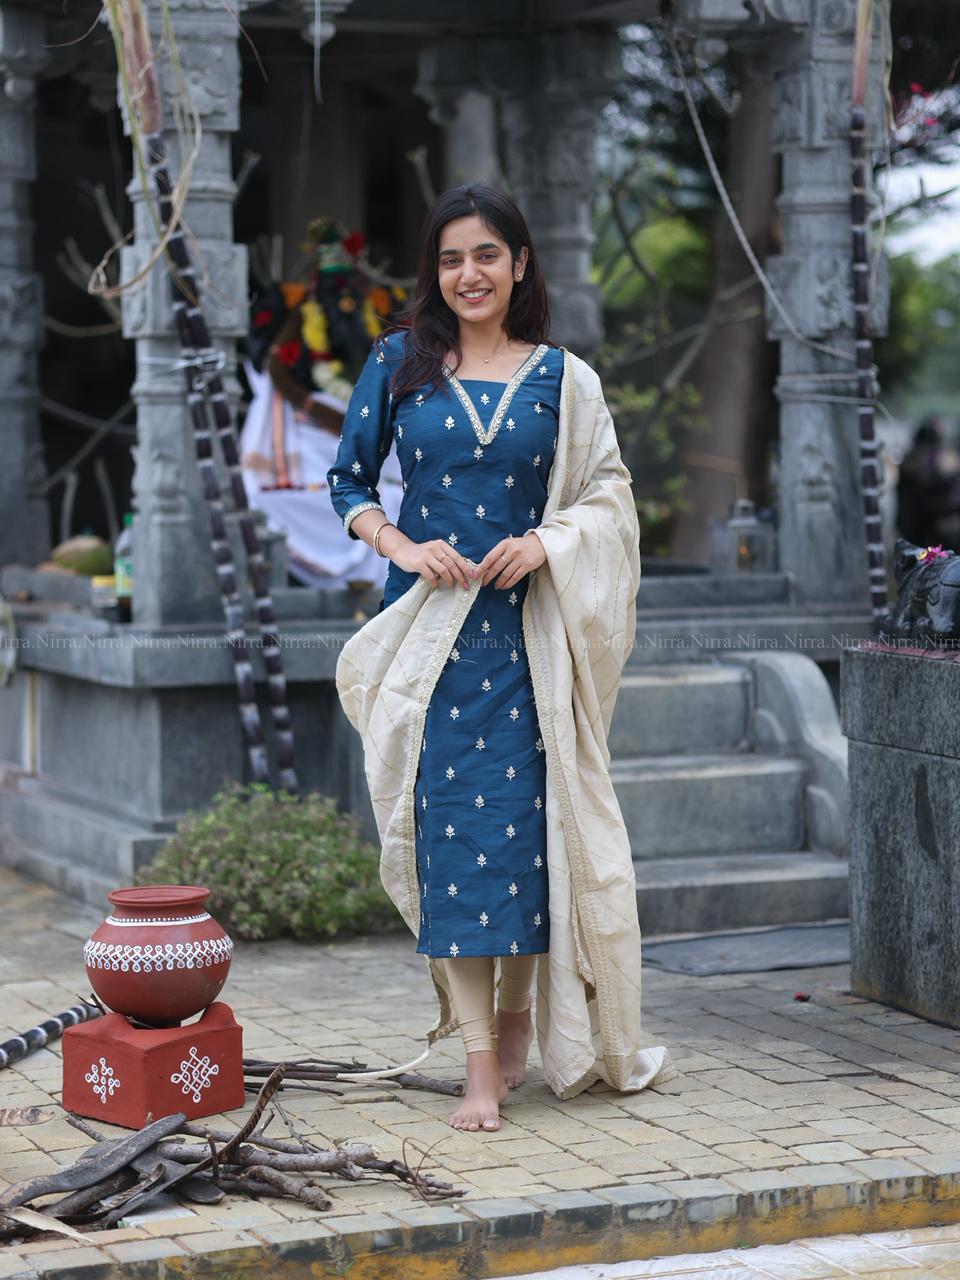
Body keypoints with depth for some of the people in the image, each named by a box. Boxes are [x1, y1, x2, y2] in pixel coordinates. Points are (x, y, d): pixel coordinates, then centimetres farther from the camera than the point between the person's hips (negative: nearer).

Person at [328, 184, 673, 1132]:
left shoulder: (563, 379, 7)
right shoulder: (398, 363, 6)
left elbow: (607, 495, 7)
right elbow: (348, 479, 9)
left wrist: (544, 543, -11)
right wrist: (400, 544, -8)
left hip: (528, 627, 0)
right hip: (427, 623, 0)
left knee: (525, 820, 0)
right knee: (447, 824, -4)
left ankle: (517, 1015, 23)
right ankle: (481, 1065, 0)